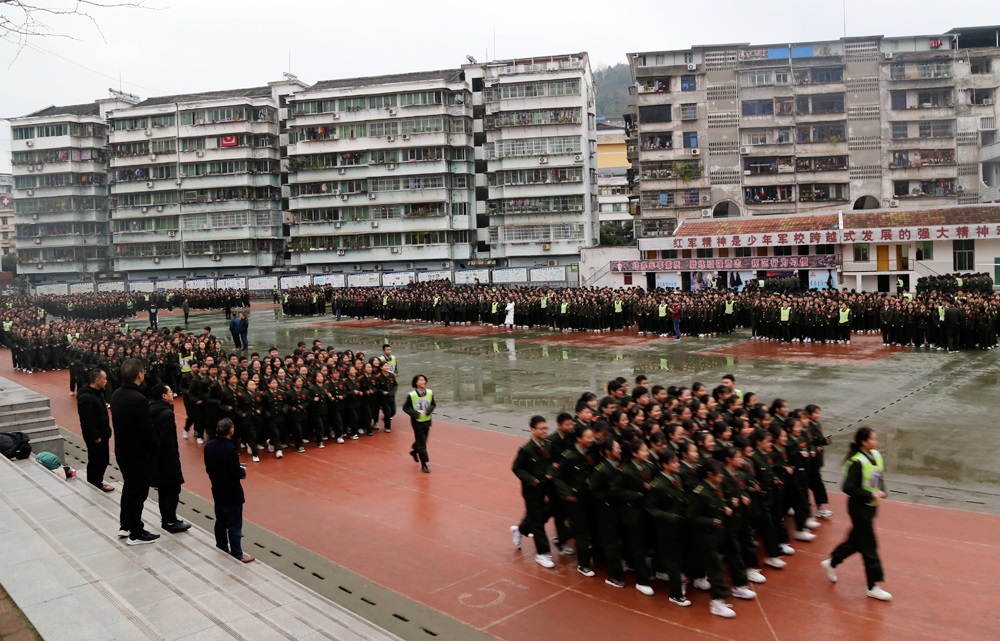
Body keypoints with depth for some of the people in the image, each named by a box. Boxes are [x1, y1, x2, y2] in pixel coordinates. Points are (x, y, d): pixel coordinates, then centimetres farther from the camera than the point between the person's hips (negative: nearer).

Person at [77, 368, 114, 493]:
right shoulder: (86, 398, -24)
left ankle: (98, 483, 35)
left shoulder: (98, 392, 7)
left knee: (104, 461, 19)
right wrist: (96, 437, -19)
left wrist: (106, 431, 14)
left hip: (102, 434, 10)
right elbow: (87, 422, -25)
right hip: (95, 437, -10)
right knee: (95, 463, 4)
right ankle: (93, 488, 18)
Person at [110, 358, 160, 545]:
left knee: (129, 488, 23)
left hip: (122, 450, 9)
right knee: (138, 492, 4)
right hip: (138, 453, -9)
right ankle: (136, 534, 15)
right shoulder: (138, 399, -28)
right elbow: (147, 430, -24)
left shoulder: (117, 394, 0)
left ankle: (126, 526, 36)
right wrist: (154, 451, -8)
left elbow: (119, 422, 10)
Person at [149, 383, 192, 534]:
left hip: (156, 455, 9)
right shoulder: (167, 413, -22)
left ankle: (166, 519, 26)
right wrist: (174, 456, -15)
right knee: (173, 489, 2)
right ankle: (171, 522, 8)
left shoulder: (151, 410, 6)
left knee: (164, 488, 17)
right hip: (167, 456, -9)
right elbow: (167, 439, -26)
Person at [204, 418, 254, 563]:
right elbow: (236, 473, -25)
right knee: (234, 525, 3)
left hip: (217, 491, 7)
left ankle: (222, 549, 33)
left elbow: (208, 468, 6)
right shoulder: (230, 448, -27)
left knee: (220, 521, 20)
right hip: (232, 493, -7)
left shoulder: (209, 446, -4)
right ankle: (237, 554, 11)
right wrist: (243, 471, -5)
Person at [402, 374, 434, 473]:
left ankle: (414, 451, 50)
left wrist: (429, 410, -14)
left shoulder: (430, 393, -6)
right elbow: (405, 407, -8)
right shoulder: (411, 395, -16)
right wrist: (415, 414, -19)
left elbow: (433, 404, 7)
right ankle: (423, 465, 5)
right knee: (421, 443, -2)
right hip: (417, 422, -4)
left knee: (423, 441, 19)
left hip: (427, 421, 4)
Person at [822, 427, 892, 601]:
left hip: (870, 506, 8)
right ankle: (873, 587, 12)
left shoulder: (876, 456, 1)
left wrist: (881, 491, -2)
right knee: (869, 546, 0)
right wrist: (870, 495, -23)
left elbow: (880, 477, 15)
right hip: (859, 508, -8)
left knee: (856, 540, 19)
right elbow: (848, 487, -25)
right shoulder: (857, 462, -23)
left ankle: (831, 563, 38)